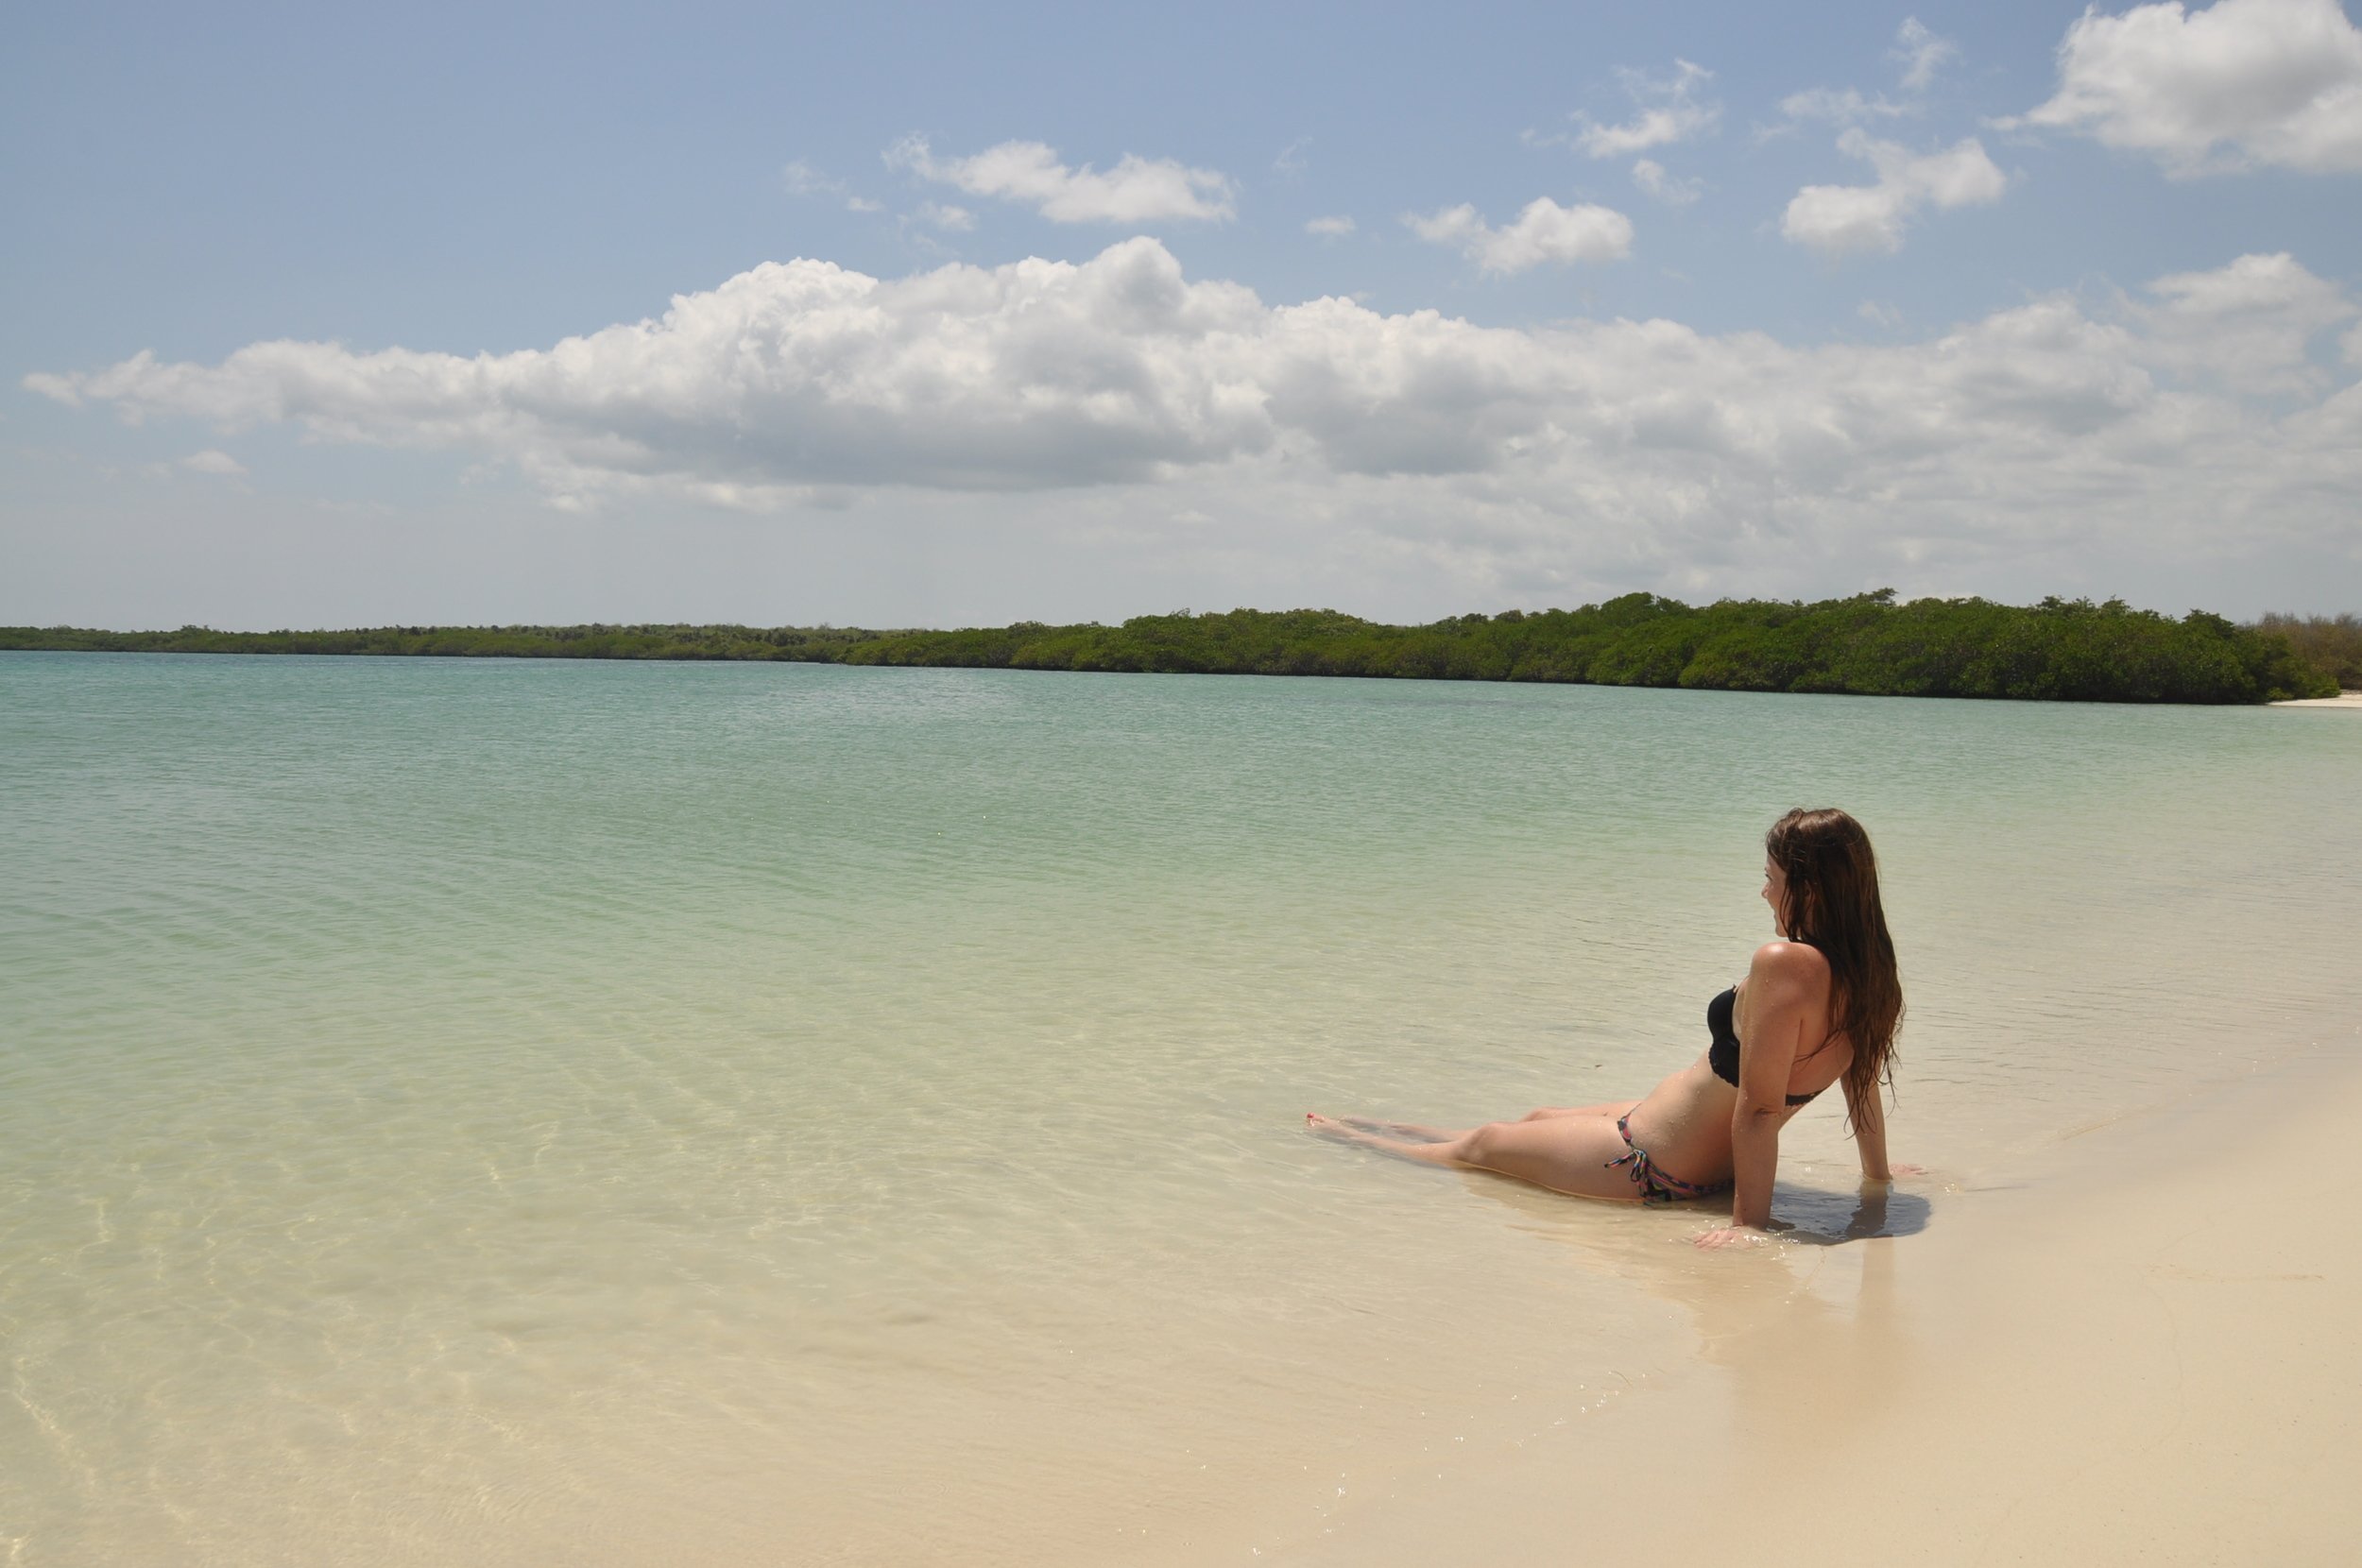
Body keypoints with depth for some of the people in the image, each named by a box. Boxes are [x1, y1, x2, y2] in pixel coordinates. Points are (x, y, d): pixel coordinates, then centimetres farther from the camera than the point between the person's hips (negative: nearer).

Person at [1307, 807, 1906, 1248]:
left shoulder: (1784, 963, -32)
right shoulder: (1867, 973, -6)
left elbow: (1759, 1106, -30)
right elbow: (1864, 1084, 6)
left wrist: (1749, 1221, -25)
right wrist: (1878, 1176, 20)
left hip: (1650, 1164, -9)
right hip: (1712, 1163, 9)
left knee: (1482, 1143, 15)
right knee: (1539, 1118, 29)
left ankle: (1345, 1138, 39)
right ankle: (1369, 1128, 50)